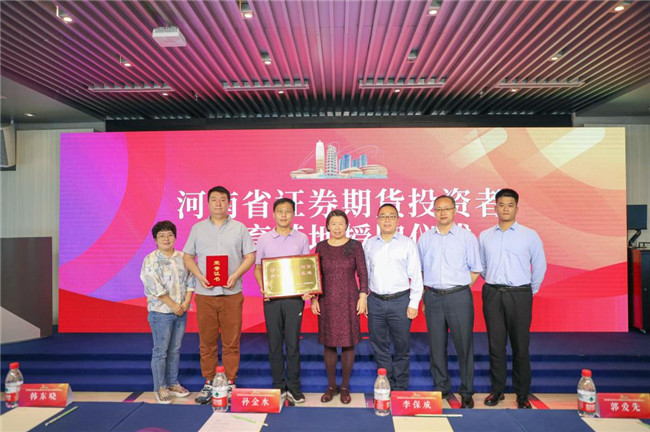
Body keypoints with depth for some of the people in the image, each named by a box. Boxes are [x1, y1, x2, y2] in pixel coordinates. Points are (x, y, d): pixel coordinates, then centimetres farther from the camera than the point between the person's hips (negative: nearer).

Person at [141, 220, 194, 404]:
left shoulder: (183, 258, 8)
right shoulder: (151, 260, -7)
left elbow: (190, 281, 7)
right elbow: (155, 287, -13)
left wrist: (186, 302, -6)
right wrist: (173, 305, -14)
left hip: (181, 312, 5)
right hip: (161, 312, -5)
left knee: (175, 349, 13)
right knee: (161, 351, 1)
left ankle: (173, 384, 26)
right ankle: (160, 388, 14)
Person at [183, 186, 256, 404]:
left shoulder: (239, 228, 6)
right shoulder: (197, 228, 9)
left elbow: (250, 256, 4)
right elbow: (188, 257, 9)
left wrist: (236, 275, -11)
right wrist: (199, 275, -8)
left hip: (231, 293, -1)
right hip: (205, 293, 1)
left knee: (231, 341, 3)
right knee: (207, 341, 7)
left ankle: (230, 382, 15)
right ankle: (208, 383, 20)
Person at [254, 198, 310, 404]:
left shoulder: (301, 239, 4)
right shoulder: (264, 239, 5)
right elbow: (257, 267, 8)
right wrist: (262, 288, -8)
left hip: (294, 296, -1)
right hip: (271, 298, 1)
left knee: (293, 343, 3)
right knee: (274, 343, 7)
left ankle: (293, 387, 15)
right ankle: (278, 386, 20)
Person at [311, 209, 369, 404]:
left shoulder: (355, 246, 0)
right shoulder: (321, 247, 5)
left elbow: (363, 273, 0)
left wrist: (363, 296, -6)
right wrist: (313, 298, 2)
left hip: (349, 300, -1)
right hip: (327, 300, 2)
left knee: (348, 343, 3)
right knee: (328, 343, 7)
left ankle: (345, 387, 18)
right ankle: (331, 386, 21)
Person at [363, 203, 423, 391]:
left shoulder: (408, 243, 1)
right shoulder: (369, 244, 10)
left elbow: (416, 275, 0)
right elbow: (364, 273, 13)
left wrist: (414, 304, -5)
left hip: (400, 301, -2)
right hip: (375, 301, 3)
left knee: (401, 347, 5)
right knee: (379, 347, 10)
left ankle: (400, 388, 19)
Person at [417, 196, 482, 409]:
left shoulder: (467, 237, 1)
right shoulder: (425, 238, 9)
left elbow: (475, 270, 5)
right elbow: (419, 270, 15)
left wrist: (459, 289, -2)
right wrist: (423, 298, 8)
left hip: (459, 297, -2)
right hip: (433, 297, 3)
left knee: (464, 345, 2)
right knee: (436, 346, 9)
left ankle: (467, 393, 16)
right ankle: (441, 388, 24)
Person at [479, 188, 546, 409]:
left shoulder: (529, 235, 2)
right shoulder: (485, 236, 8)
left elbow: (540, 266, 9)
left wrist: (530, 291, 11)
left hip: (519, 295, -2)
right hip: (492, 295, 2)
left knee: (520, 347, 2)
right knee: (495, 345, 7)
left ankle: (522, 394, 15)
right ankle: (497, 390, 19)